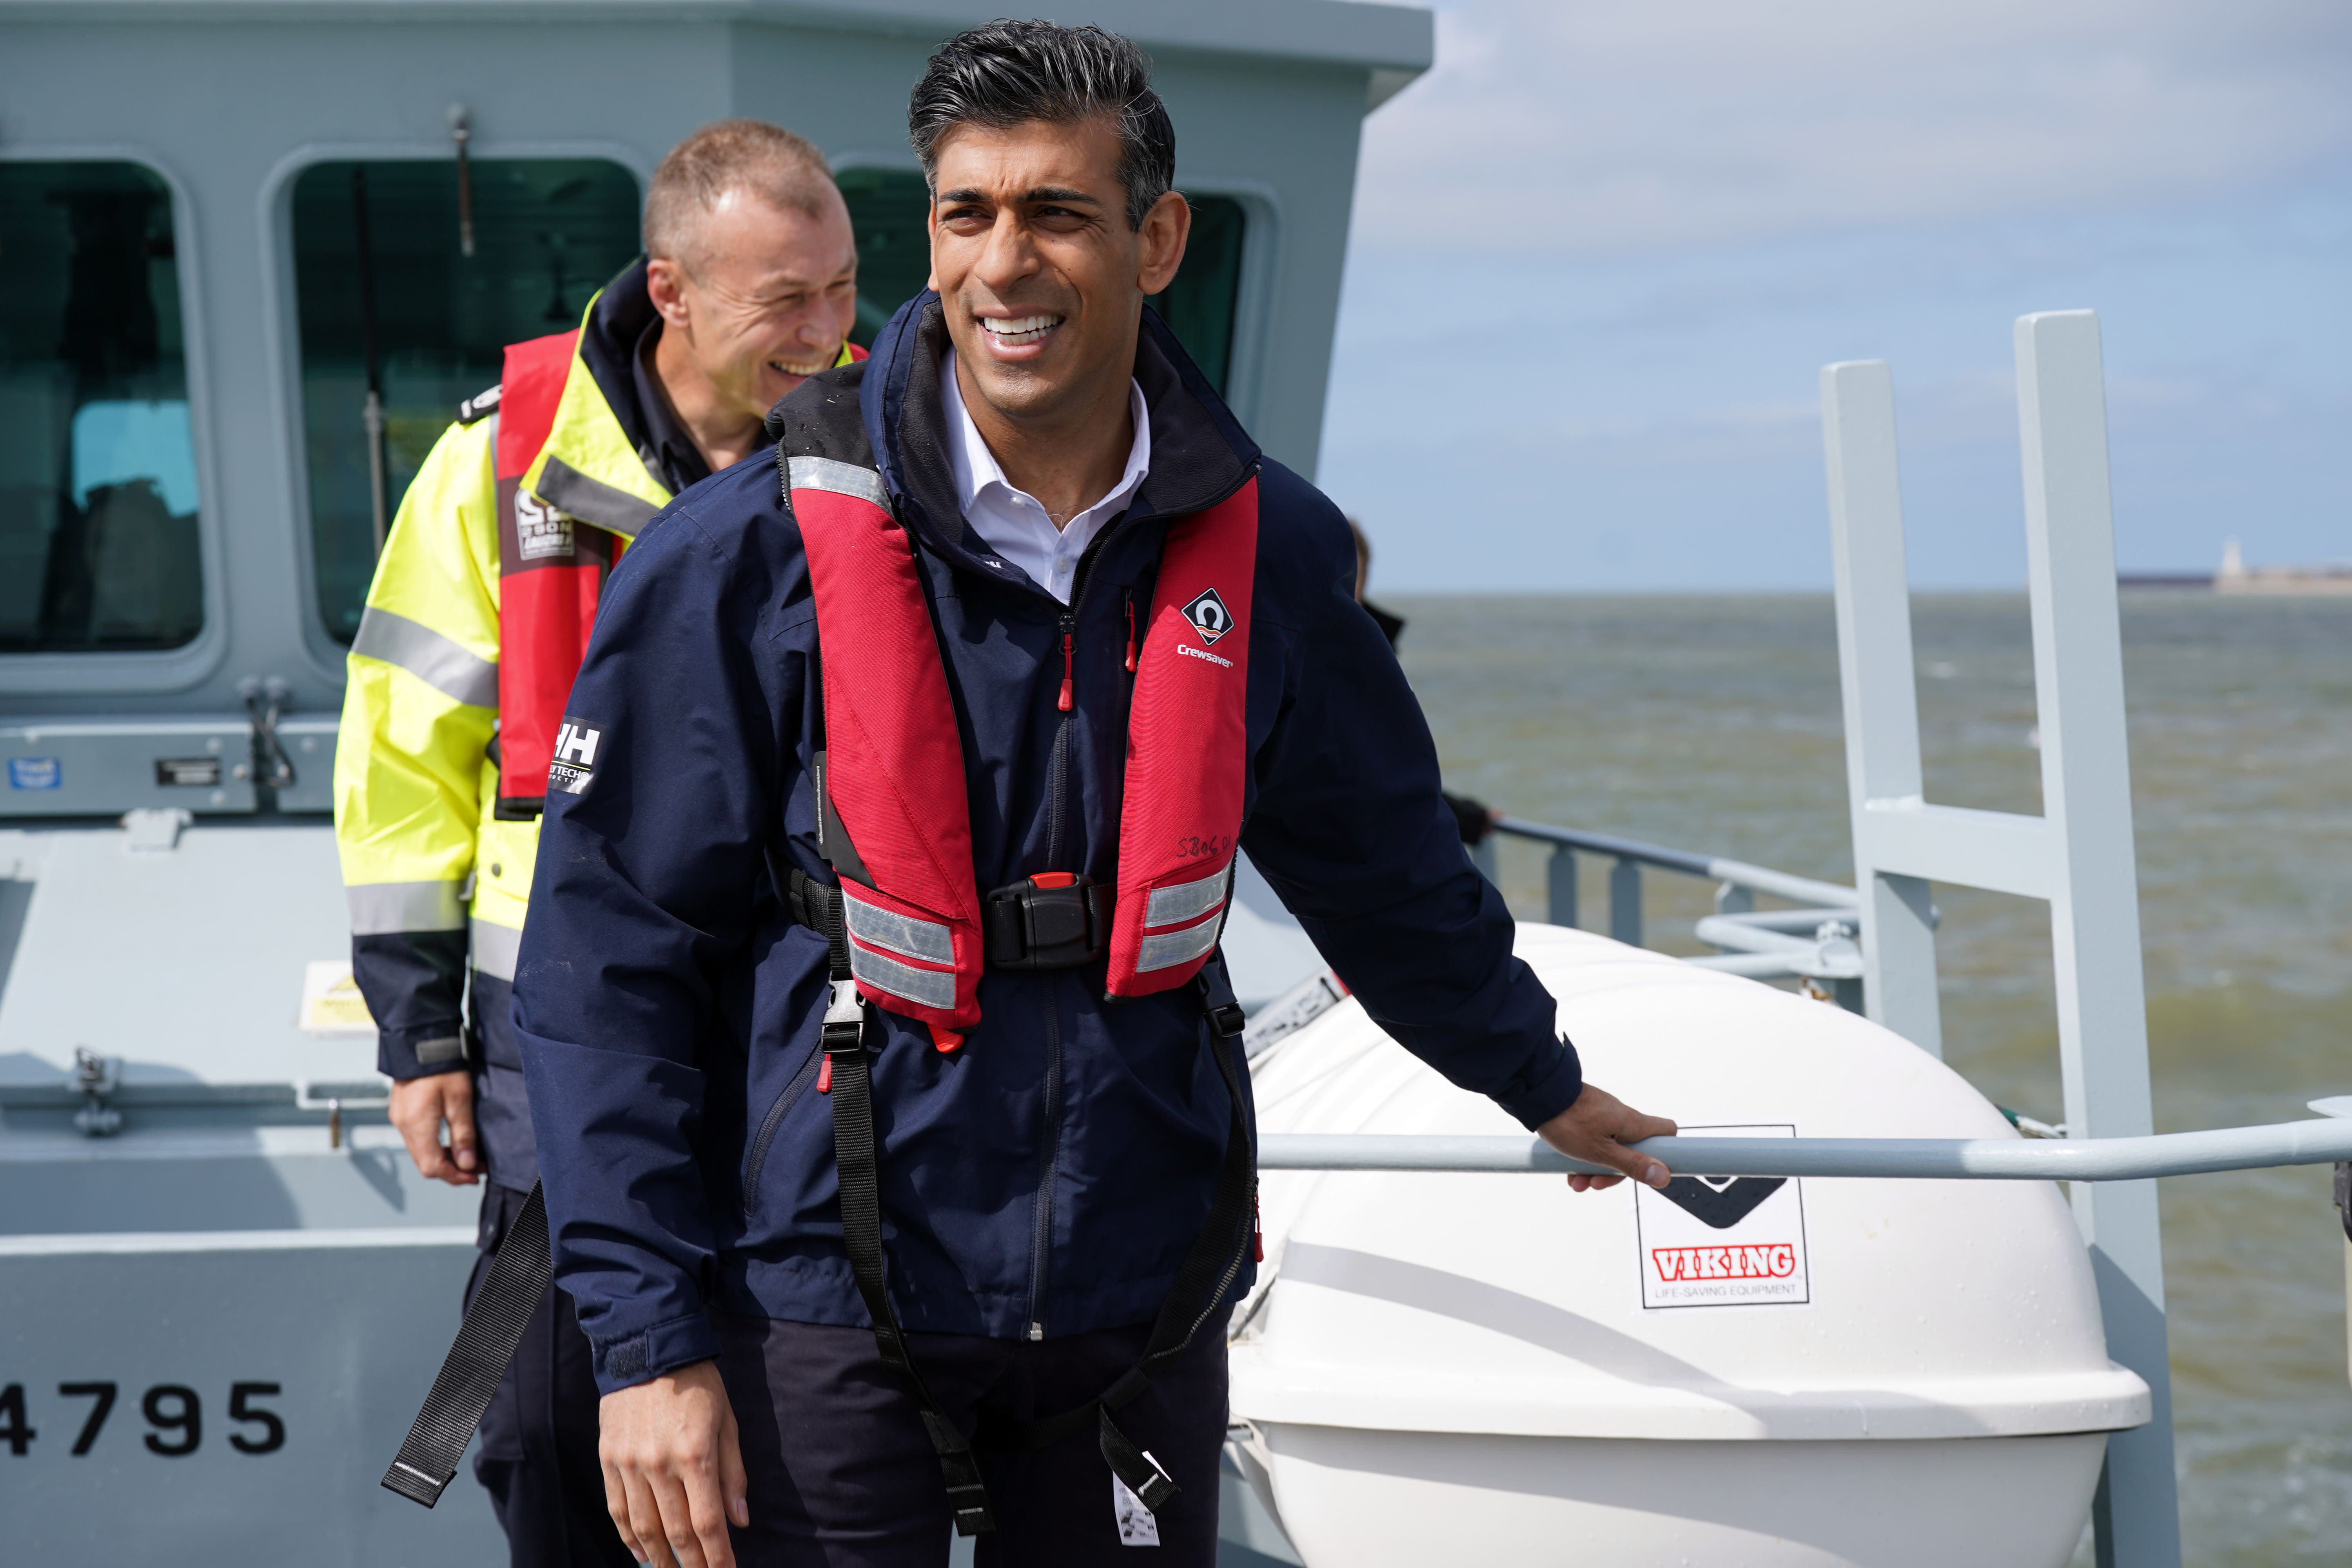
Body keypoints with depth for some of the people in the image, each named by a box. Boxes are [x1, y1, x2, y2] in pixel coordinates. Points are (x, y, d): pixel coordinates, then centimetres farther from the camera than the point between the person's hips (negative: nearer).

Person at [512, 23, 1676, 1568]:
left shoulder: (1265, 553, 2)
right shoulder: (749, 556, -9)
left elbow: (1388, 870, 20)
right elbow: (610, 962, -6)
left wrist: (1544, 1084, 34)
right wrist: (650, 1343, -11)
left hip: (1140, 1317, 3)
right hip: (826, 1324, -3)